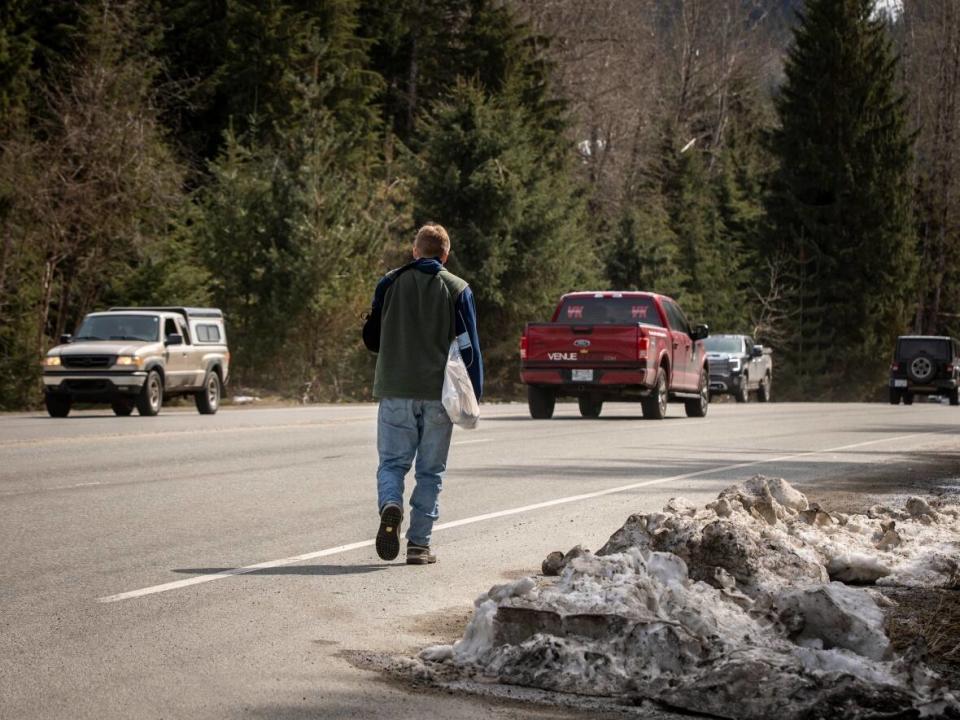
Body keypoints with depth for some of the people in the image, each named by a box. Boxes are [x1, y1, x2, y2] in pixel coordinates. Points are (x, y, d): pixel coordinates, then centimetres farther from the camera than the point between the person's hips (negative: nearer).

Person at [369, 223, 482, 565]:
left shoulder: (389, 283, 5)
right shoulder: (458, 290, 2)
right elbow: (469, 347, -1)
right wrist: (474, 396, 3)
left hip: (394, 390, 0)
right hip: (439, 394, 0)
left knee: (392, 462, 7)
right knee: (430, 470, 7)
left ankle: (390, 505, -24)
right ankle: (419, 544, 5)